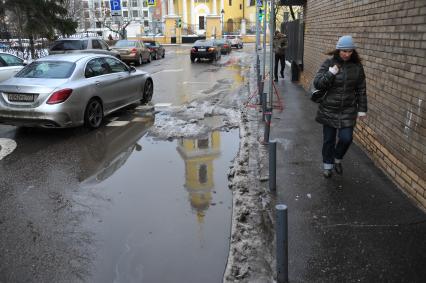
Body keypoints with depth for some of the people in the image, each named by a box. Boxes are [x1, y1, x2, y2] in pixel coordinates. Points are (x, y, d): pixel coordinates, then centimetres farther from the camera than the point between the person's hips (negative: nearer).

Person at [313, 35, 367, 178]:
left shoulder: (357, 66, -1)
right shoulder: (329, 63, -6)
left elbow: (361, 90, 5)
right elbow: (317, 84, -10)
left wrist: (362, 109, 2)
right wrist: (331, 73, -23)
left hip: (348, 111, 1)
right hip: (329, 110, -1)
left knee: (346, 138, -4)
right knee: (328, 139, 8)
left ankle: (337, 159, 27)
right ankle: (328, 165, 29)